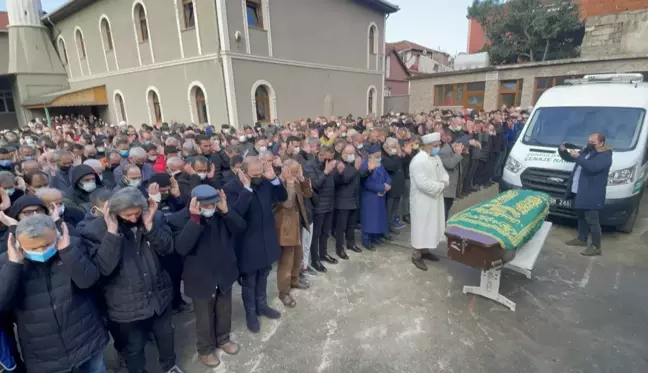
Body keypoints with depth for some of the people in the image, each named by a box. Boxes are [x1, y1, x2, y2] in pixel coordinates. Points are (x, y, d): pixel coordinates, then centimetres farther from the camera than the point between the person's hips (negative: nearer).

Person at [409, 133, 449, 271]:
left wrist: (444, 182, -10)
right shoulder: (418, 161, -23)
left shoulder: (436, 158, 7)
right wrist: (441, 186, -17)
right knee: (421, 227, 2)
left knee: (431, 226, 18)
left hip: (435, 199, 9)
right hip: (422, 201, -9)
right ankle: (416, 255, 17)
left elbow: (443, 173, 13)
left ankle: (425, 250, 35)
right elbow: (423, 184, -30)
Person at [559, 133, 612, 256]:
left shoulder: (605, 156, -13)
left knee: (591, 220, -5)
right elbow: (570, 158, 19)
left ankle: (596, 247, 3)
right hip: (578, 191, 9)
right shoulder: (586, 151, 13)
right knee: (581, 217, 19)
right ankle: (581, 239, 33)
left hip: (592, 195, -9)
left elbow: (592, 167, -31)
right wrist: (563, 151, -2)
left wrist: (578, 157, -31)